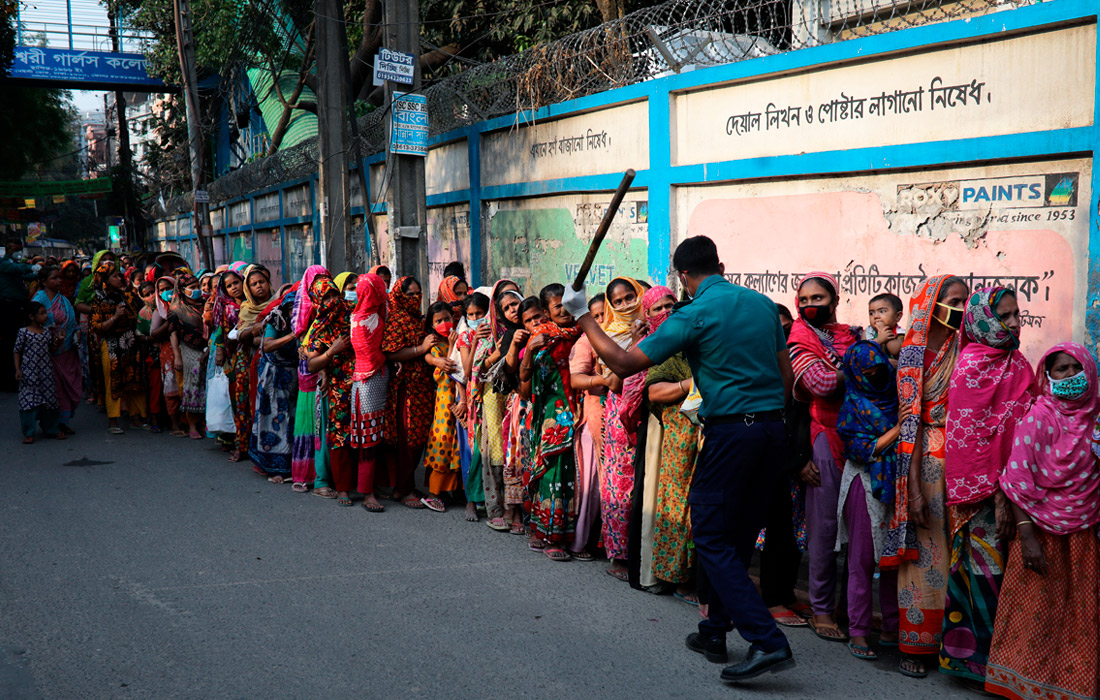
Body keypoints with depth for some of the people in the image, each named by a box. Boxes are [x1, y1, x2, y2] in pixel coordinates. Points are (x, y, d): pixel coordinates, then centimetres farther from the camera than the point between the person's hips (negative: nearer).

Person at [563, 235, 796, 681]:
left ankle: (767, 640, -7)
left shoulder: (694, 315, -10)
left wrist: (582, 316, 0)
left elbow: (623, 363, -9)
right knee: (737, 535, 16)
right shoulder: (762, 303, 10)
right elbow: (787, 376, 14)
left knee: (712, 538, 0)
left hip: (731, 430, -7)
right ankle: (716, 630, 27)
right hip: (772, 425, 7)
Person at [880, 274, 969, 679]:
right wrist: (914, 489, -13)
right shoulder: (914, 354, -2)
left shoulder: (964, 352, 9)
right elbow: (910, 422, -7)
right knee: (924, 551, 1)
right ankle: (915, 645, 11)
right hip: (927, 459, -4)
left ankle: (952, 641, 17)